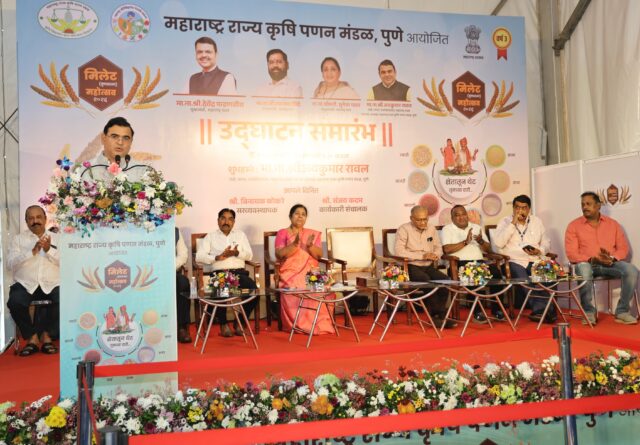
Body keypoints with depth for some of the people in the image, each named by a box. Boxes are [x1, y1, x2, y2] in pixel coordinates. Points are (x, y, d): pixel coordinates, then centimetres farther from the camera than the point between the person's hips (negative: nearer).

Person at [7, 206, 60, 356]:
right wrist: (33, 251, -13)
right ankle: (32, 337, -11)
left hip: (52, 284, 0)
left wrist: (49, 250, -12)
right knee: (14, 303, -31)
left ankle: (47, 335, -7)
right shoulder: (18, 239, 12)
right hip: (25, 284, 0)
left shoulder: (57, 238, 14)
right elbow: (10, 263, -2)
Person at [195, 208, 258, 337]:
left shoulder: (240, 234, 22)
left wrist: (237, 253, -9)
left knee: (253, 289, -28)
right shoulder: (210, 237, 15)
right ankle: (223, 324, -7)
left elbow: (249, 255, 12)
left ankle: (240, 322, -6)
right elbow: (199, 257, 2)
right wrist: (218, 257, -12)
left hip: (239, 272, 2)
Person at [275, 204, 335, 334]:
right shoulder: (282, 233, 9)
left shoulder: (313, 234, 17)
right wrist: (294, 244, -19)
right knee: (296, 289, -34)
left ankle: (320, 324, -20)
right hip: (290, 273, -2)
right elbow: (279, 255, -6)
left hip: (310, 272, 2)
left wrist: (309, 245, -16)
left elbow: (319, 255, 4)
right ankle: (299, 324, -24)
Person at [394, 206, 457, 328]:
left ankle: (438, 315, -16)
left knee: (444, 279, -23)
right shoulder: (404, 229, -4)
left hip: (429, 266, 5)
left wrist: (436, 255, -6)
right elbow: (399, 251, -16)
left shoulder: (431, 228, 14)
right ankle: (438, 315, -20)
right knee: (427, 280, -34)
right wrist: (422, 256, -18)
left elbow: (438, 247, 21)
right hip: (411, 267, -5)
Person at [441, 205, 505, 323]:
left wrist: (481, 241, -4)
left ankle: (496, 309, -15)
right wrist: (465, 242, -13)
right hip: (459, 263, -4)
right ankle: (478, 311, -26)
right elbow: (447, 249, -10)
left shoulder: (477, 228, 22)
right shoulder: (447, 229, 8)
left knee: (496, 271, -25)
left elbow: (488, 249, 17)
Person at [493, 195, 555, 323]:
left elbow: (546, 242, 19)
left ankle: (539, 310, -25)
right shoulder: (505, 221, 8)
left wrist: (539, 251, -5)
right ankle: (545, 310, -29)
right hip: (513, 261, -3)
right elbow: (498, 243, -8)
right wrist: (513, 223, -9)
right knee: (523, 279, -33)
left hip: (534, 261, 3)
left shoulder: (537, 221, 20)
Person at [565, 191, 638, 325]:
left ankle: (622, 311, -15)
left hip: (611, 264, 3)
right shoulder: (574, 225, 4)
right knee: (583, 269, -39)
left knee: (632, 270, -27)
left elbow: (623, 247, 8)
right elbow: (571, 253, -4)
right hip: (587, 264, -2)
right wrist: (592, 259, -20)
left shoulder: (613, 224, 13)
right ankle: (589, 312, -23)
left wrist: (612, 258, -14)